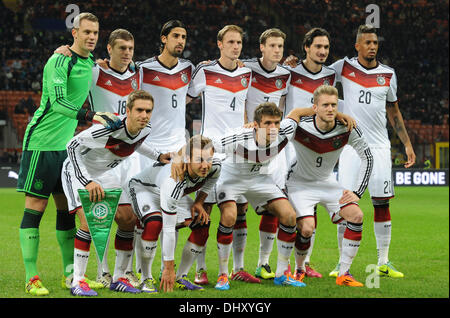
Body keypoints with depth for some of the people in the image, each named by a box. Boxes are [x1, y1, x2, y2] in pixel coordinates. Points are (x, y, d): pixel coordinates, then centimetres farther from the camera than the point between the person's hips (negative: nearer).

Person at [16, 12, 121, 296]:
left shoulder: (90, 61, 10)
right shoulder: (59, 61, -15)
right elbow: (58, 102, -28)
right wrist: (92, 116, -37)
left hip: (66, 144, 8)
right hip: (42, 142, -8)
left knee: (67, 207, 9)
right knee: (36, 206, -6)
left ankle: (70, 274, 15)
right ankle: (32, 278, -6)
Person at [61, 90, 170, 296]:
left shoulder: (145, 130, -13)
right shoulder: (108, 129, -36)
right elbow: (72, 146, -27)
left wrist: (157, 156, 8)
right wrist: (87, 182, -33)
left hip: (106, 173, 7)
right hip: (79, 170, -7)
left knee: (128, 220, -1)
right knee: (89, 221, -24)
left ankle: (118, 279, 10)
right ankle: (77, 282, -17)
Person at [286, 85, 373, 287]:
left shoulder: (347, 128, -19)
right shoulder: (299, 127, -27)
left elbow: (367, 157, -9)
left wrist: (357, 192, -15)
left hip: (327, 182, 3)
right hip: (299, 183, -3)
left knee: (356, 216, -17)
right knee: (307, 228, -22)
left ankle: (344, 274, -8)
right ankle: (299, 269, 9)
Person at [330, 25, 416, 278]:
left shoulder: (388, 74, 6)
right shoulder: (344, 67, 1)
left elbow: (394, 112, 15)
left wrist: (407, 144, 12)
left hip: (379, 146, 2)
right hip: (351, 145, -2)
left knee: (382, 203, 2)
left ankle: (384, 263, 9)